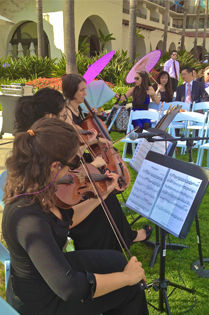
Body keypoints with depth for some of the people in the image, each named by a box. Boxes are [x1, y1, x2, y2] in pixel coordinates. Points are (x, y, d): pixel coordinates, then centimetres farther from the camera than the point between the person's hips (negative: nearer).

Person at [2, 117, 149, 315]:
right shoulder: (28, 219, -40)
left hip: (48, 270, 8)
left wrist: (101, 195, 5)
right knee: (129, 290, 6)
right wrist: (127, 277, -29)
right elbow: (70, 287, -42)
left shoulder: (32, 190, -13)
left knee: (115, 260, 21)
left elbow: (66, 220, 6)